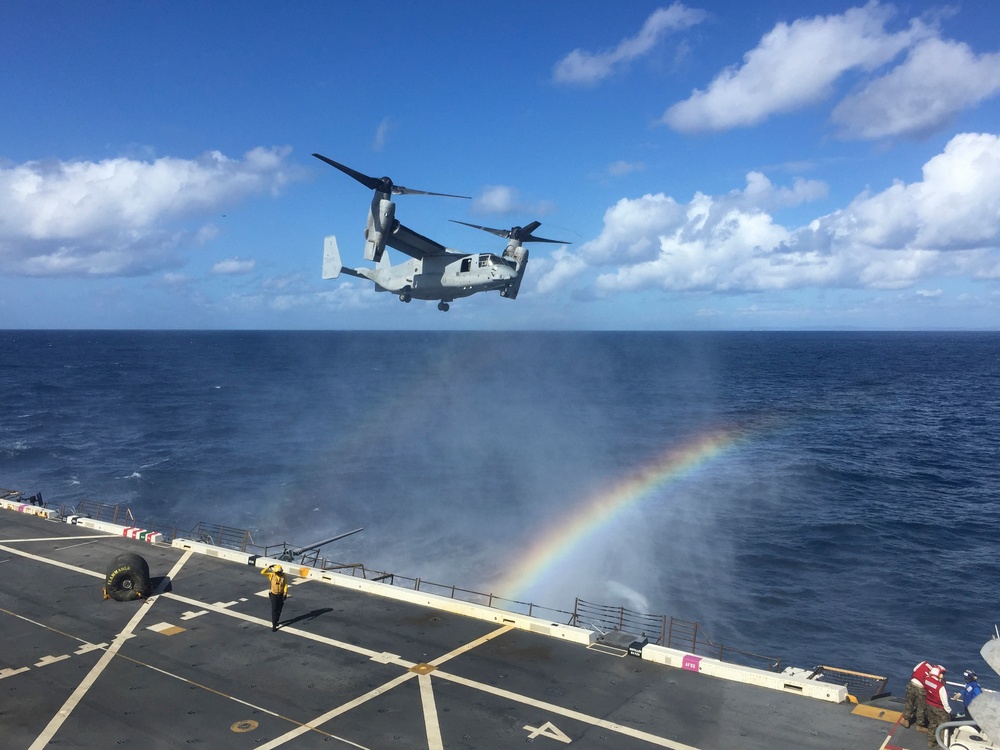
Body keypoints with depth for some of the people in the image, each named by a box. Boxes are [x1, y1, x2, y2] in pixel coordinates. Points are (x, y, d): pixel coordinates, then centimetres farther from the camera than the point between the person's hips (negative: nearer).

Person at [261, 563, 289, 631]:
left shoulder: (283, 575, -10)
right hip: (273, 594, -2)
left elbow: (286, 585, -7)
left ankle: (275, 621, 36)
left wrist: (285, 593, -14)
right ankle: (273, 625, -3)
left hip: (281, 595, 2)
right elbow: (262, 572, -22)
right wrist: (269, 567, -25)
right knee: (274, 610, -6)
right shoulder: (271, 575, -12)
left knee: (279, 610, 14)